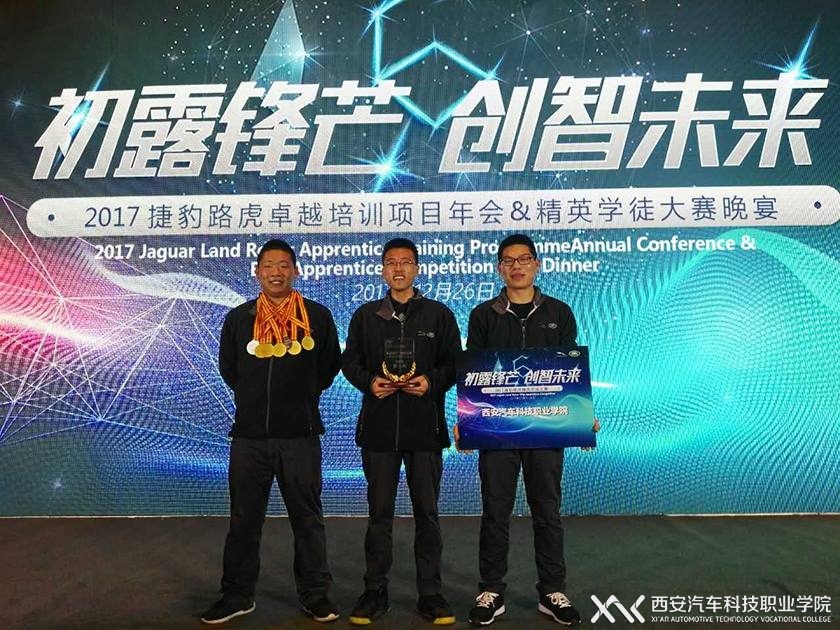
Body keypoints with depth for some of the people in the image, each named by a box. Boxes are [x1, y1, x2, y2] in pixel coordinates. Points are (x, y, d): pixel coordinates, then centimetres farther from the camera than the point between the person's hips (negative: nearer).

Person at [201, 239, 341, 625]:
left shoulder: (318, 316, 0)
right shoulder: (238, 318, 5)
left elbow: (330, 365, 11)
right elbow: (228, 368, 17)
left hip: (300, 436, -1)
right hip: (249, 436, 2)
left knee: (307, 518, 9)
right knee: (244, 520, 10)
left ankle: (316, 596, 22)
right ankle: (237, 595, 25)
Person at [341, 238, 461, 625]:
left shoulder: (439, 314, 5)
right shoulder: (365, 315, 10)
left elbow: (455, 364, 4)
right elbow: (350, 361, 10)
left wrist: (431, 381, -14)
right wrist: (369, 382, -9)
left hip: (425, 426, -1)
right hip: (378, 426, 1)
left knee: (427, 512, 5)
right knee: (379, 513, 9)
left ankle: (430, 594, 18)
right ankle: (375, 592, 21)